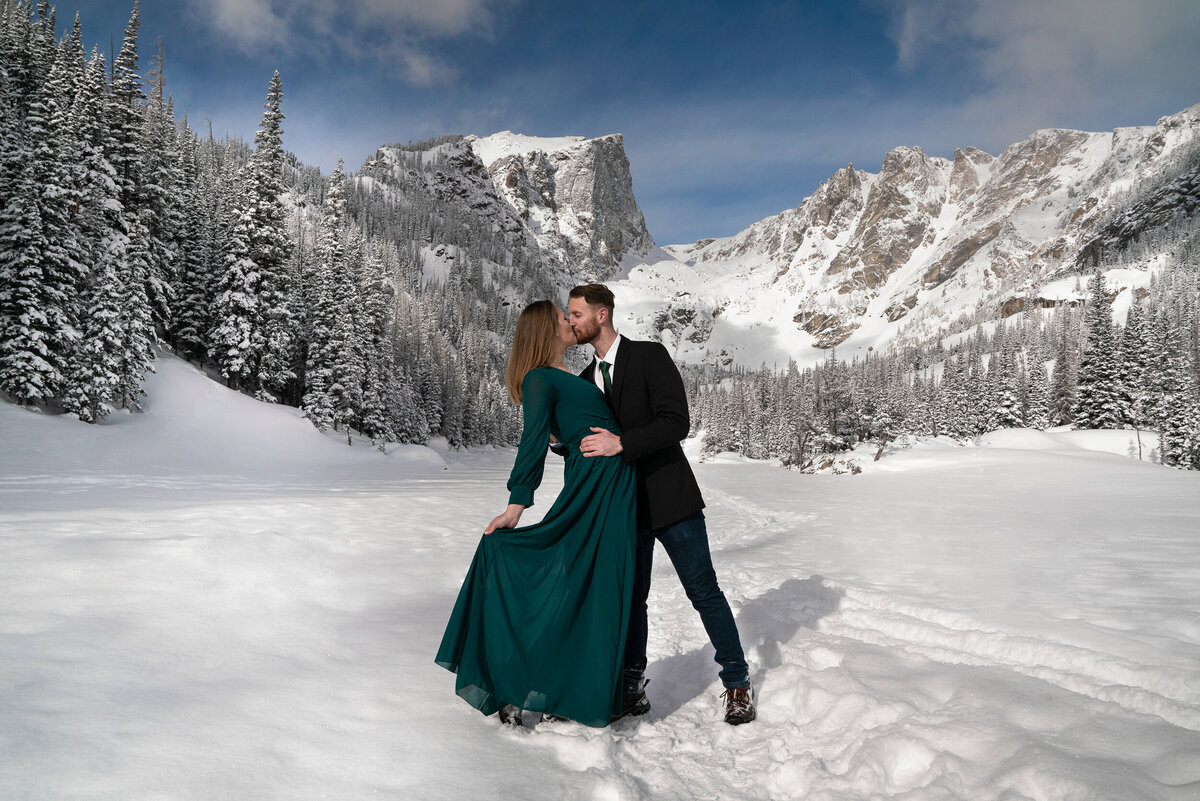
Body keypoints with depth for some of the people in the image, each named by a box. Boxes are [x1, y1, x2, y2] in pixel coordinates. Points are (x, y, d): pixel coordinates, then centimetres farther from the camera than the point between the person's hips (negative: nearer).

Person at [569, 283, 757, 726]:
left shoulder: (651, 357, -8)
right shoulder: (586, 379, 11)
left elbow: (676, 423, -18)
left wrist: (621, 443, -28)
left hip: (669, 497, -5)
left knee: (704, 592, 3)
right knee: (630, 598, 9)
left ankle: (737, 683, 19)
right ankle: (632, 689, 22)